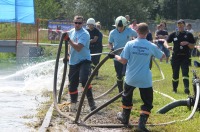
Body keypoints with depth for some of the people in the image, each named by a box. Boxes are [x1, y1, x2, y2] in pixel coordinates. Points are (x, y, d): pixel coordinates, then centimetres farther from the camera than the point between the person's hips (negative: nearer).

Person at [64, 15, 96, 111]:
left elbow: (78, 48, -27)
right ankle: (73, 103, 25)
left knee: (84, 80, -25)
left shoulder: (84, 34, -16)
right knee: (72, 84, 9)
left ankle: (91, 102, -18)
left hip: (84, 60, -7)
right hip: (73, 61, 7)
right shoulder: (71, 32, 9)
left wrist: (68, 39, -29)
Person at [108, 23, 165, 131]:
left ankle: (125, 117, 40)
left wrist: (115, 56, 9)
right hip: (145, 80, -2)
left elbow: (123, 61, -8)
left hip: (131, 78, 2)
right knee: (147, 102, 8)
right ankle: (142, 123, -4)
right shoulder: (152, 46, -9)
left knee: (127, 97, 26)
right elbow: (162, 56, 8)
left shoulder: (130, 44, -10)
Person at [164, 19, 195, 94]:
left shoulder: (188, 35, 4)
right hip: (175, 56, 2)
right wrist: (167, 46, -17)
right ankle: (174, 89, 24)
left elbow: (192, 47, 6)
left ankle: (186, 88, -25)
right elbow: (165, 42, 6)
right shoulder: (174, 34, 6)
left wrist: (187, 43, -15)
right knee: (175, 74, 8)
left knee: (185, 73, -15)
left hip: (185, 57, -2)